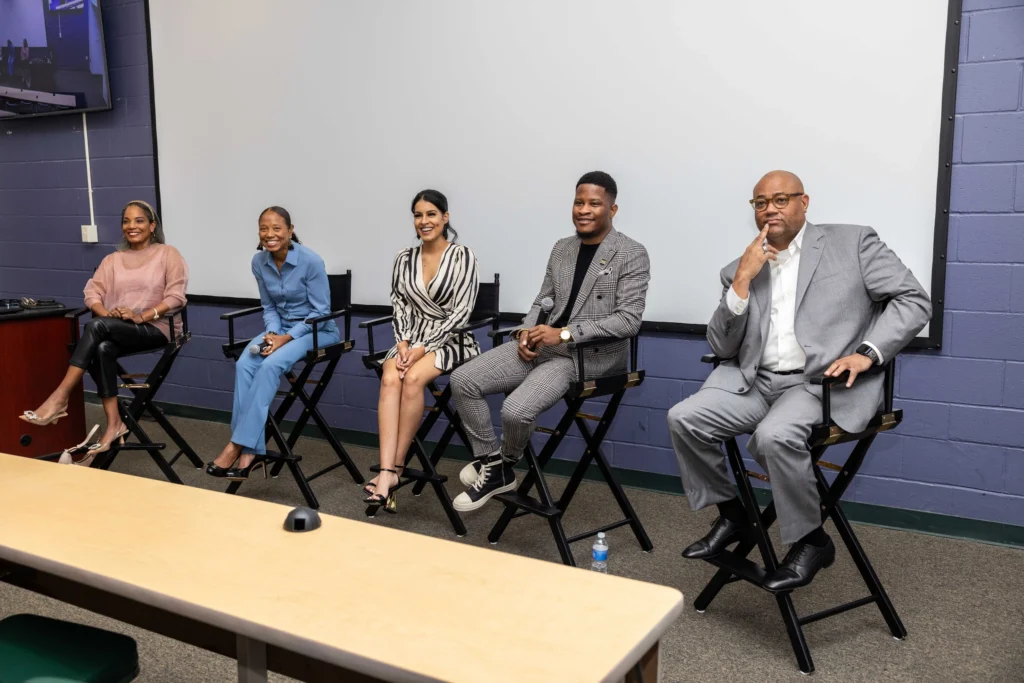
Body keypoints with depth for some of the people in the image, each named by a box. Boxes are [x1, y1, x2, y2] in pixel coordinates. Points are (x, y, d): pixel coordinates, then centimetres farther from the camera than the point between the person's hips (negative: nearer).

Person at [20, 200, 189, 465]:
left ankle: (60, 398, -28)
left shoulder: (167, 254, 4)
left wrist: (142, 316, -18)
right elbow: (92, 292, 8)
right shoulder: (113, 260, 19)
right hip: (116, 330, 4)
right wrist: (107, 312, -14)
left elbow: (176, 296, -8)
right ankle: (113, 425, -29)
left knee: (96, 326, -30)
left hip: (155, 328, -4)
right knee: (102, 349, -32)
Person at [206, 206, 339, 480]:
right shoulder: (259, 262, -1)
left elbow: (320, 311, -14)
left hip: (317, 330, -5)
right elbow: (269, 307, 9)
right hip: (281, 328, 5)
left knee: (271, 365, -32)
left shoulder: (311, 261, -17)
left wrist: (286, 338, -22)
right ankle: (251, 451, -26)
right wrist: (272, 334, -11)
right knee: (244, 364, -24)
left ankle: (238, 444, -24)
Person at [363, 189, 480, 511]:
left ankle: (394, 468, -20)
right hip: (411, 341, 4)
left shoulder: (463, 256, -6)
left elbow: (461, 312, -11)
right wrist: (403, 343, -10)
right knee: (390, 379, -29)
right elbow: (399, 306, 9)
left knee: (413, 378, -33)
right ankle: (386, 474, -37)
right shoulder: (404, 259, 8)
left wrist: (424, 348, -17)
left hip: (451, 340, -3)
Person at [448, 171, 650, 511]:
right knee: (463, 380, -9)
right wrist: (525, 332, -4)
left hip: (591, 354, -7)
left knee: (515, 410, -28)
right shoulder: (561, 248, 15)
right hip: (542, 344, 7)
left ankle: (506, 465, 7)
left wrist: (565, 333, -20)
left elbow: (629, 320, -14)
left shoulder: (632, 254, -6)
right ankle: (491, 464, 4)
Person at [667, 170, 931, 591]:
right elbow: (721, 348, 6)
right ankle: (730, 514, 7)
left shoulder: (852, 243, 5)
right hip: (755, 381, 5)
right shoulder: (739, 271, 13)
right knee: (683, 419, -16)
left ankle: (811, 541, -7)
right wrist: (742, 280, -5)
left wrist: (866, 353, -14)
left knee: (774, 435, -33)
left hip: (824, 381, -4)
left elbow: (913, 300, 1)